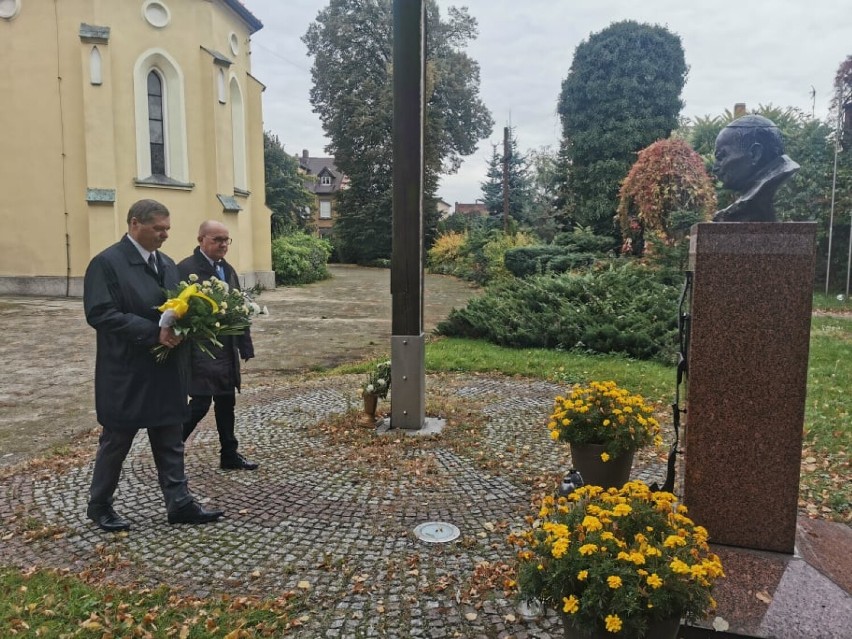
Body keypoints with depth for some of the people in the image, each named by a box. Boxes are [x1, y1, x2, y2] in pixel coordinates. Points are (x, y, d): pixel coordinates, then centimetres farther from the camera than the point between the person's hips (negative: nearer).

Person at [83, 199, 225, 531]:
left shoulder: (167, 263, 11)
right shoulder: (106, 263, -12)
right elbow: (100, 314, -20)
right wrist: (153, 332, -25)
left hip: (167, 370, 7)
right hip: (127, 373, -6)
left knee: (170, 443, 11)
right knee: (116, 442, 10)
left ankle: (179, 504, 20)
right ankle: (99, 505, 29)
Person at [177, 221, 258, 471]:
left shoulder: (227, 269, 13)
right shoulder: (186, 269, -12)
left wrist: (245, 346, 11)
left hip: (226, 351, 8)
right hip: (201, 352, -8)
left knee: (226, 402, 13)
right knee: (200, 403, -6)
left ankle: (229, 455, 23)